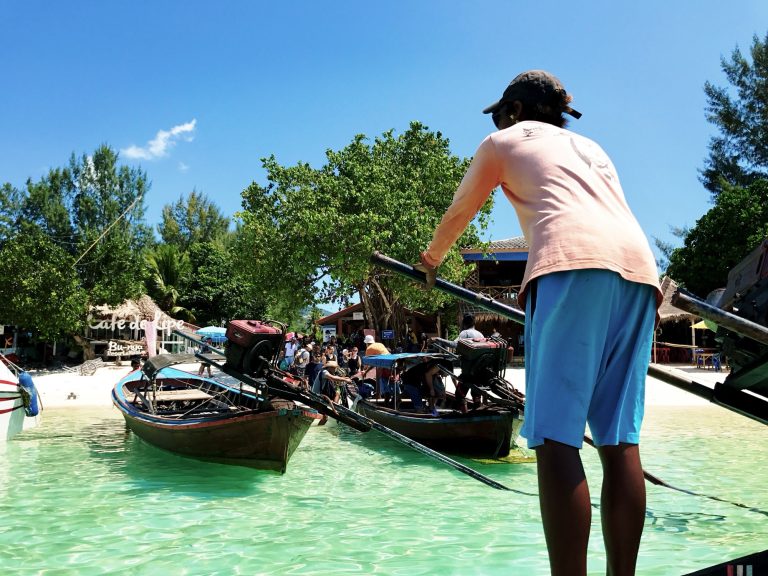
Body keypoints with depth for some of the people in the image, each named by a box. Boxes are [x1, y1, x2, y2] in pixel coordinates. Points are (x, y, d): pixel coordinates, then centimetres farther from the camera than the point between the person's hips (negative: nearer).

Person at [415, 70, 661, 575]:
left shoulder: (504, 141, 22)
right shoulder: (591, 146, 36)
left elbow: (458, 215, 30)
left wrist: (431, 261, 48)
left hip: (574, 260, -6)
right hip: (639, 267, 6)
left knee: (556, 436, -10)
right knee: (620, 439, 4)